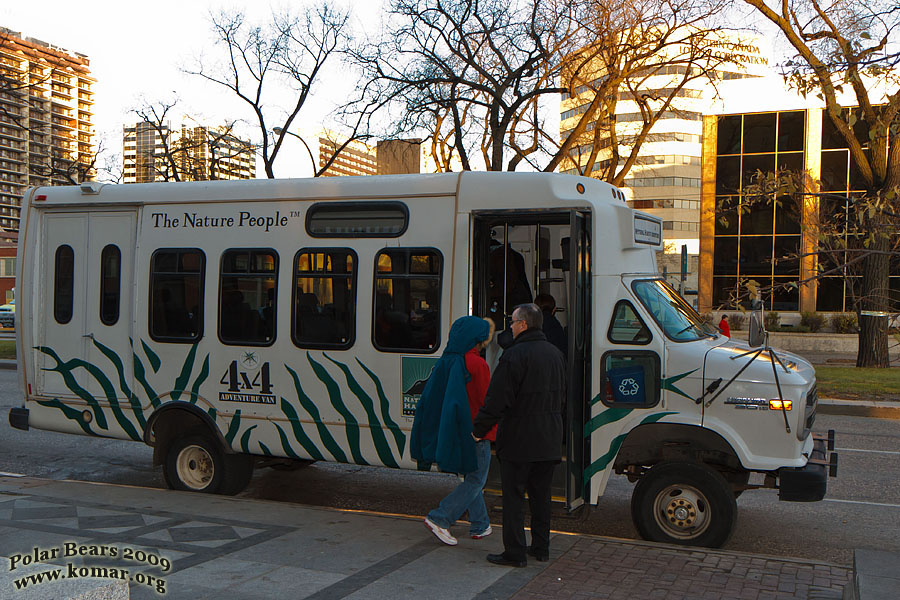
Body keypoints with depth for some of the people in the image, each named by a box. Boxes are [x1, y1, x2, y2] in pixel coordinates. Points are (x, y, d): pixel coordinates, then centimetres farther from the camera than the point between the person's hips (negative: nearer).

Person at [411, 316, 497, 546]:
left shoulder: (445, 362, 3)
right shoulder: (477, 364, -18)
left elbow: (430, 398, 8)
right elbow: (487, 401, -13)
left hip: (453, 431, 8)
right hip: (475, 432, -8)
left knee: (471, 477, 19)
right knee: (476, 480, 2)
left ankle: (480, 525, 25)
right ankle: (440, 518, -6)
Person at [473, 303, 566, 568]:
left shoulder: (514, 355, -17)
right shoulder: (555, 354, 10)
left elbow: (496, 401, -19)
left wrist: (478, 429, -7)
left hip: (518, 440, -7)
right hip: (549, 441, 7)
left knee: (514, 496, 1)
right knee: (541, 494, 16)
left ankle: (515, 552, 4)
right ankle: (541, 547, 24)